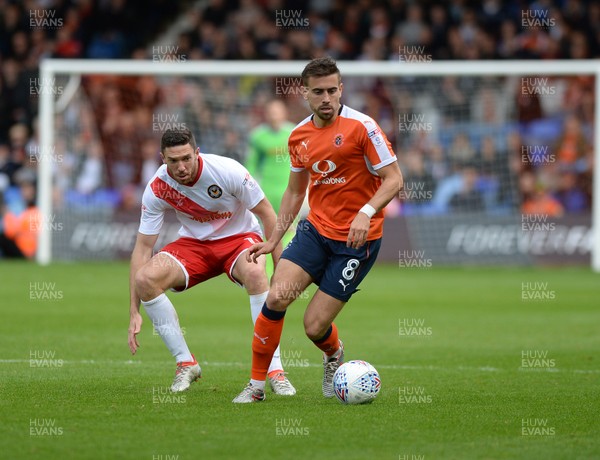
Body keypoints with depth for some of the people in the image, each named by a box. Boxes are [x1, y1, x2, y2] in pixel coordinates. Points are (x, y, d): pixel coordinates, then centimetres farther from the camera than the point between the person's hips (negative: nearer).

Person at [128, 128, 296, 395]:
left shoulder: (227, 171, -24)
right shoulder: (157, 189, -18)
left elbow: (266, 213, -12)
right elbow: (143, 246, -13)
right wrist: (134, 312, -17)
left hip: (239, 238, -2)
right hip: (193, 243, 3)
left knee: (255, 273, -38)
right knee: (145, 279, -25)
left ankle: (274, 370, -30)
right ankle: (185, 363, -10)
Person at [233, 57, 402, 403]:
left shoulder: (361, 127, -12)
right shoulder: (299, 136, 7)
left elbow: (394, 179, -13)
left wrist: (366, 212, -30)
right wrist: (273, 240, 16)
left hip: (356, 240, -5)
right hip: (316, 229, 5)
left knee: (315, 326, -7)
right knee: (276, 298, -16)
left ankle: (334, 355, 32)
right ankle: (257, 384, -1)